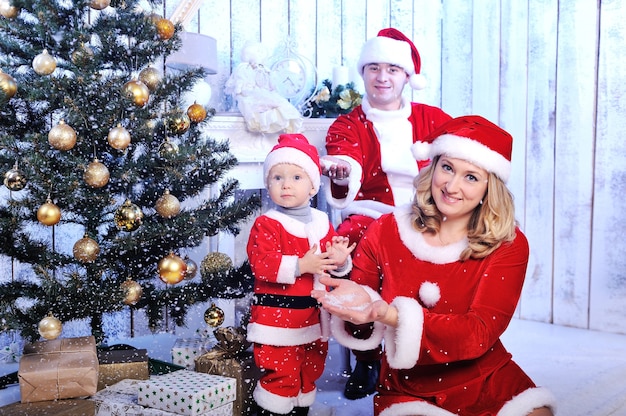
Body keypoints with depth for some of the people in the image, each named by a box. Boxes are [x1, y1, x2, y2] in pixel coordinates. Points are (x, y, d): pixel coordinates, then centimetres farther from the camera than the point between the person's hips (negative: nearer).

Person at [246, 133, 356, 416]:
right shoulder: (266, 224, -9)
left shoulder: (321, 223, 8)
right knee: (281, 376, -7)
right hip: (276, 316, -6)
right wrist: (301, 266, -26)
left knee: (309, 374, 19)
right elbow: (260, 264, -21)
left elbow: (333, 265, 15)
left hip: (313, 317, 6)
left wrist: (339, 260, -9)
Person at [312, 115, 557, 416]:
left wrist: (395, 317, -32)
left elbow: (480, 332, -18)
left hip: (487, 383, 1)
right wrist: (359, 303, -26)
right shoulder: (384, 232, -6)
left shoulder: (509, 245, -7)